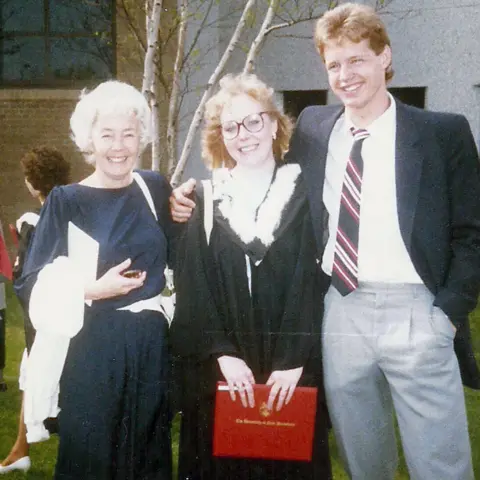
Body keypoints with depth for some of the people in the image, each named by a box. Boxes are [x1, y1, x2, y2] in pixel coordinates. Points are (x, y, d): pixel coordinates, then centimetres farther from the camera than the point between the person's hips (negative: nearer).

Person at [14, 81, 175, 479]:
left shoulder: (156, 189, 5)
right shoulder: (66, 202, -6)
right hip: (91, 351, -3)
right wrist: (95, 289, -17)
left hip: (150, 345, 4)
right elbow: (32, 285, -8)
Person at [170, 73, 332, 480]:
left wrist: (295, 361, -14)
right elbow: (193, 291, -2)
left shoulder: (305, 195, 1)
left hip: (291, 371, -1)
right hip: (221, 371, 1)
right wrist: (222, 354, -13)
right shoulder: (207, 202, 4)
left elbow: (314, 286, -6)